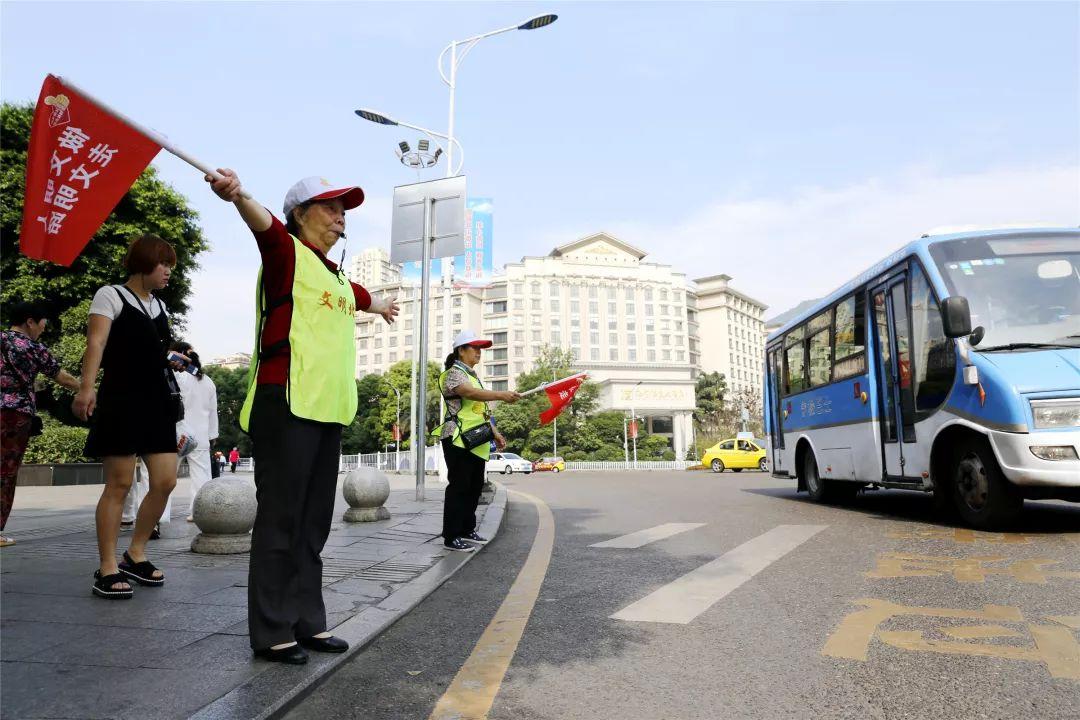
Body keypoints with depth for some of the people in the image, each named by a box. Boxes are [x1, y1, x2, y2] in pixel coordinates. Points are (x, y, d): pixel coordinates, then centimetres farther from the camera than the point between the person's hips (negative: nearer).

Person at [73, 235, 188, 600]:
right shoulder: (110, 295, 0)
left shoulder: (160, 306, 19)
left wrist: (170, 362, 12)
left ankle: (135, 555, 17)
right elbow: (96, 343, -14)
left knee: (165, 481, 1)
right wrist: (87, 387, -27)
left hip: (158, 402, 7)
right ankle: (107, 568, 4)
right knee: (119, 484, -5)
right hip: (121, 401, -7)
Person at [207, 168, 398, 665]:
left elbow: (358, 296, 46)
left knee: (313, 523, 11)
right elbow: (264, 223, -22)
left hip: (327, 410, 8)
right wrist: (237, 195, -44)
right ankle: (271, 632, 7)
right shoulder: (287, 251, 1)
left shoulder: (335, 276, 23)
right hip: (286, 406, -8)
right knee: (281, 519, -3)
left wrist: (379, 304, 67)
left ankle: (307, 622, 20)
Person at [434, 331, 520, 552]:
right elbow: (471, 393, -27)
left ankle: (467, 529, 24)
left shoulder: (473, 375, 20)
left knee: (475, 487, 13)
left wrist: (494, 432, 18)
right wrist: (501, 394, -35)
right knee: (459, 487, -7)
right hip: (459, 440, -9)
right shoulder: (454, 373, -8)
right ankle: (451, 537, -1)